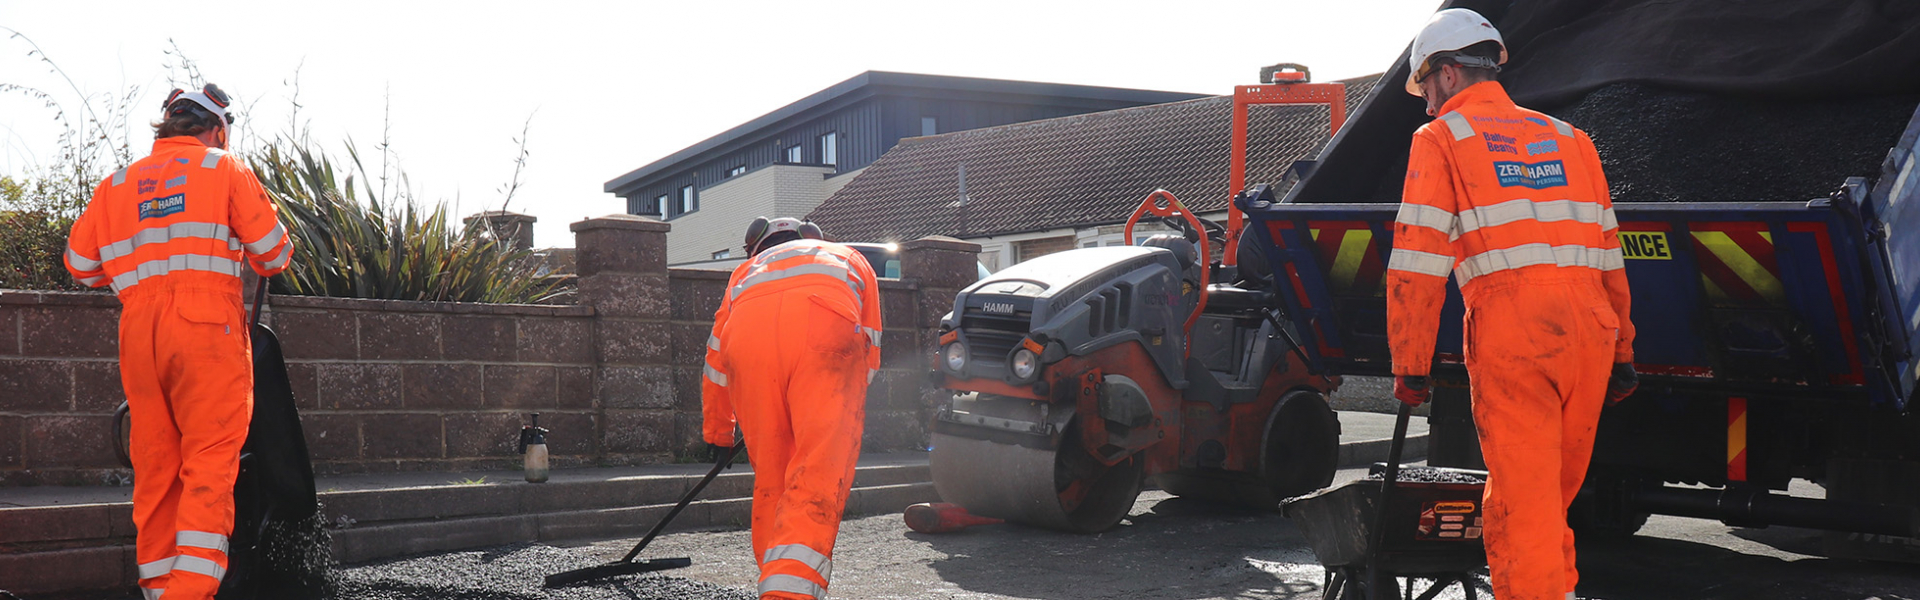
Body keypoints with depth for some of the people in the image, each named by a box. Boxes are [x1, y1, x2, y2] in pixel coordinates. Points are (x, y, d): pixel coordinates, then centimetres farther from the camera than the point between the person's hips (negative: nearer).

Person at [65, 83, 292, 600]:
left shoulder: (117, 184, 19)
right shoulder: (224, 169, 8)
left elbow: (80, 262, 16)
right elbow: (272, 252, 3)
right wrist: (263, 264, 26)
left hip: (139, 328, 4)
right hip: (207, 324, -4)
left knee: (155, 463, 9)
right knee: (210, 461, -8)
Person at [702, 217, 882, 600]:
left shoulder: (747, 270, 43)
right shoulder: (850, 259, 42)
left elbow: (716, 361, 45)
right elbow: (869, 350, 38)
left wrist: (718, 431, 57)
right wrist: (847, 409, 51)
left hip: (747, 328, 2)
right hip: (828, 324, -2)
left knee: (771, 477, 13)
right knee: (819, 472, -10)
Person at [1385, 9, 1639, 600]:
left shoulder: (1440, 139, 7)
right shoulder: (1568, 137, 24)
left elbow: (1418, 263, -1)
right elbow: (1608, 254, 23)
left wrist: (1410, 365, 1)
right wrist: (1621, 351, 26)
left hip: (1511, 330, -5)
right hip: (1589, 325, 5)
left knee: (1523, 496, -3)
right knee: (1552, 493, 17)